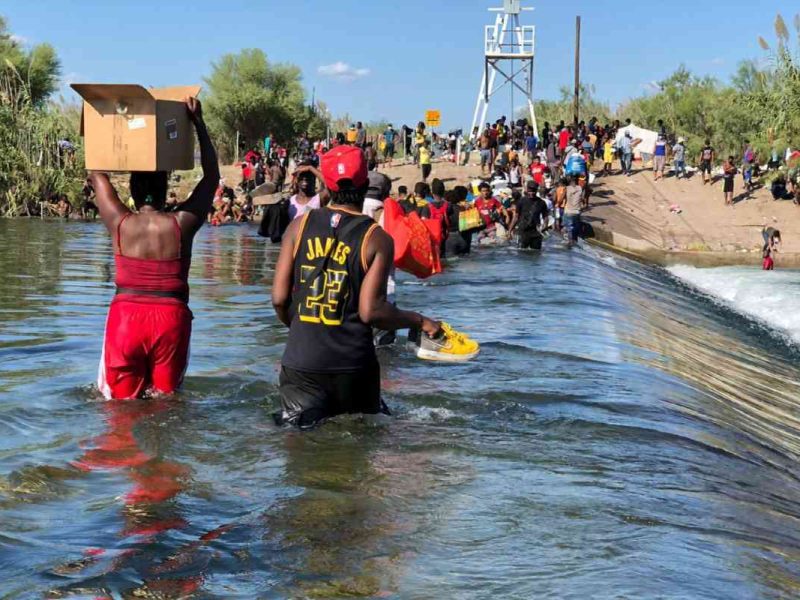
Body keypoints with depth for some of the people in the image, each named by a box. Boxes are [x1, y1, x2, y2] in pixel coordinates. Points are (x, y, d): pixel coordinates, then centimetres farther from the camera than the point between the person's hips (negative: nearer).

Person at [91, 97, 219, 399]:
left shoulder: (120, 224, -2)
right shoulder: (181, 224, -4)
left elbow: (97, 175, 13)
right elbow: (212, 177, 7)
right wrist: (198, 123, 8)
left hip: (126, 316, 0)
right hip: (170, 317, 0)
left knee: (122, 398, 9)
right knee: (165, 395, 8)